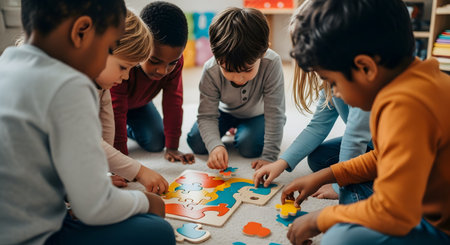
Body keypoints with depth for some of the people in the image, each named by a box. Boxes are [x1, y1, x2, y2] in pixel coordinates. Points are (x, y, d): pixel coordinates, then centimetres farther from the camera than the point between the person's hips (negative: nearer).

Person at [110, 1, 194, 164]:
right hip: (111, 101, -3)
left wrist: (172, 147, -21)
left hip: (138, 103, 4)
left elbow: (173, 102, -23)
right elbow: (116, 111, -41)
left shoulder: (174, 60, -28)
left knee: (156, 143, -7)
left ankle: (129, 128, 24)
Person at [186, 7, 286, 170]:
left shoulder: (272, 63, -39)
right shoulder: (211, 71, -32)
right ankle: (232, 127, 17)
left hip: (257, 113, -2)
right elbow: (207, 116, -25)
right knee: (196, 142, -11)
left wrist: (269, 156, -35)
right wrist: (214, 145, -45)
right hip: (226, 111, 2)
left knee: (249, 146, -26)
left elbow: (274, 113, -33)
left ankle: (241, 129, 9)